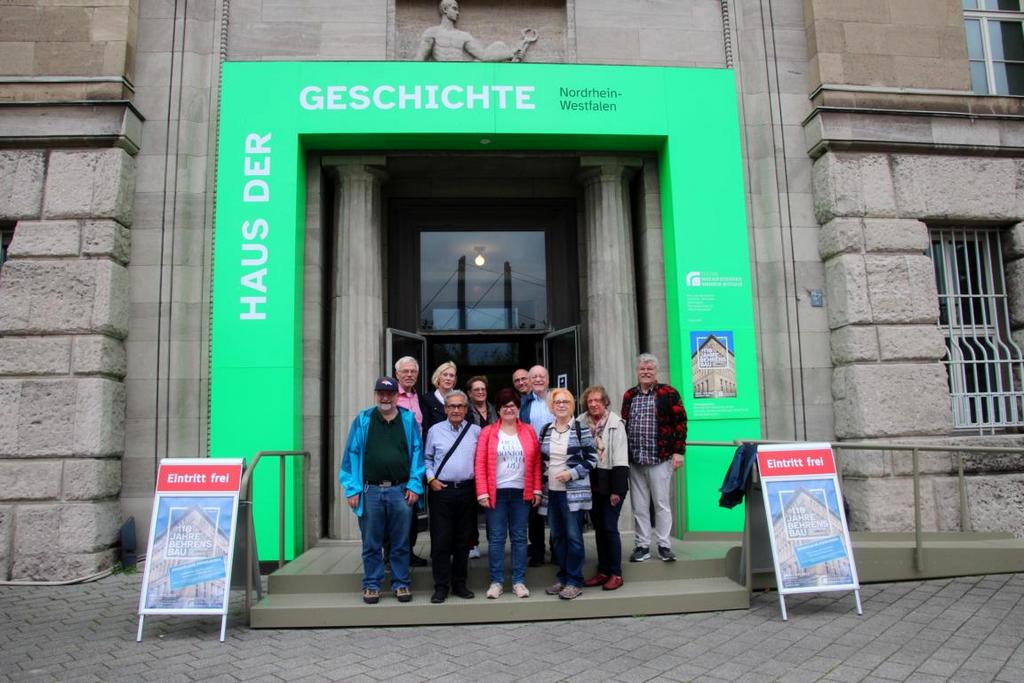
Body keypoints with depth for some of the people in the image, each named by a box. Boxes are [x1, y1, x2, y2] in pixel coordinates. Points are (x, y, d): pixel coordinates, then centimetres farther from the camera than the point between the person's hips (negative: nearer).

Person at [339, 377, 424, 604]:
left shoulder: (408, 420, 5)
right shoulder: (363, 420, 4)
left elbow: (417, 452, 4)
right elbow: (352, 454, 2)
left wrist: (415, 485, -4)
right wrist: (352, 489, -4)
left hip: (401, 491, 0)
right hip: (370, 491, 0)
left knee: (401, 543, 9)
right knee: (371, 543, 9)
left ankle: (401, 584, 21)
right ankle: (371, 585, 21)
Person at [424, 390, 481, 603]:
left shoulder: (475, 431, 5)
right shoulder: (435, 430, 4)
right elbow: (427, 458, 9)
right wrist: (431, 479, -3)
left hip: (467, 491, 1)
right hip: (441, 490, -1)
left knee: (462, 541, 9)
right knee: (440, 541, -1)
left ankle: (460, 584, 20)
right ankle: (441, 587, 8)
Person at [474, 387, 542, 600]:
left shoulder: (528, 431, 7)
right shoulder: (488, 432, 1)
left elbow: (536, 462, 6)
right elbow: (480, 464, -2)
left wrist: (537, 489, 1)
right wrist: (482, 493, -9)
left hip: (522, 493, 2)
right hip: (496, 493, -1)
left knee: (519, 537, 7)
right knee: (496, 538, 2)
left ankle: (519, 581, 16)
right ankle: (496, 581, 11)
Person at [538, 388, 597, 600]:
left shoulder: (581, 429, -4)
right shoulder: (545, 431, 10)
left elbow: (591, 459, -5)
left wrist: (572, 473, -15)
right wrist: (541, 484, 7)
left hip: (573, 492, -5)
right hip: (551, 492, 5)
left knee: (574, 536, -3)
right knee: (557, 536, 11)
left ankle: (575, 582, 7)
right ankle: (563, 577, 24)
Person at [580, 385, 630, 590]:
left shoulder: (615, 423, -11)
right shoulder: (582, 423, 1)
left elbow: (620, 458, -13)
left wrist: (617, 489, -16)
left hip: (610, 482, -5)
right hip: (592, 482, 5)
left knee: (609, 527, -3)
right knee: (598, 527, 12)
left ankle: (616, 574, 10)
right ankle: (603, 571, 23)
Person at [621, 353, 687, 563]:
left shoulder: (668, 393, -1)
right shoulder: (629, 396, 11)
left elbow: (680, 422, -3)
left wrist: (678, 451, -9)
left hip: (660, 458, -4)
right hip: (634, 460, 4)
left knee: (661, 504, 3)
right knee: (639, 506, 8)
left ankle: (664, 546, 14)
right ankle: (642, 546, 17)